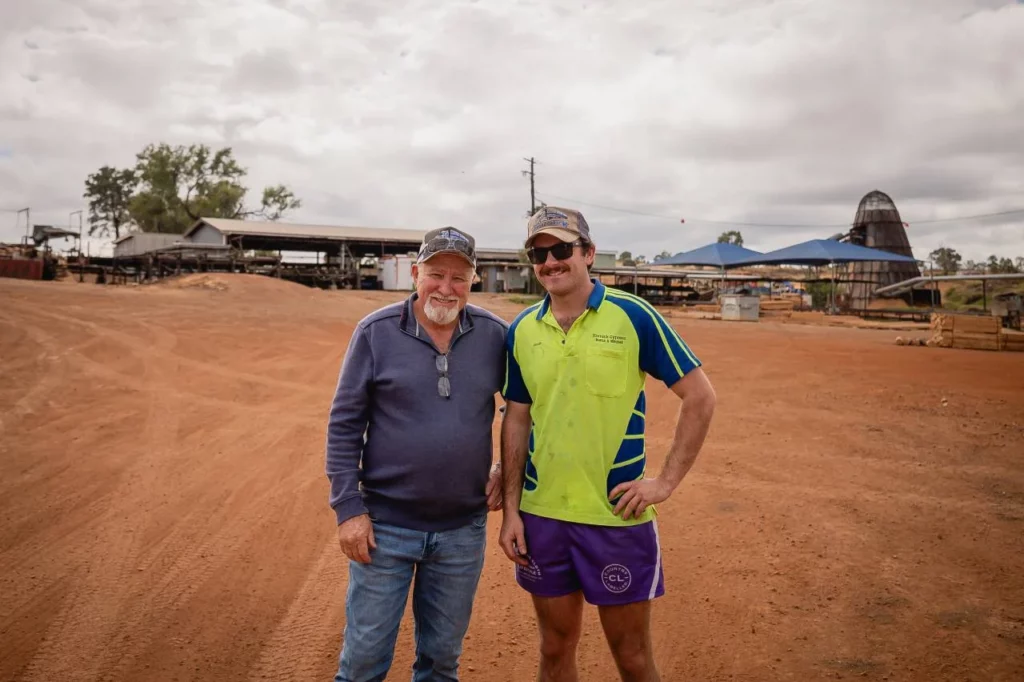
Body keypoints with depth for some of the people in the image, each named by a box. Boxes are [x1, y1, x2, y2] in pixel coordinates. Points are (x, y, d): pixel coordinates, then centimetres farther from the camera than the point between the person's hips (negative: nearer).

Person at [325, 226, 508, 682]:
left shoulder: (494, 335, -2)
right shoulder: (375, 332, -8)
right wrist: (348, 508, -9)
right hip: (384, 525, -2)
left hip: (463, 529, 2)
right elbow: (344, 424, -5)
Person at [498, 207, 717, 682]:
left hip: (618, 517, -3)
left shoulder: (633, 316, -9)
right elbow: (516, 420, 7)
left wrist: (667, 481, -11)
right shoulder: (522, 330, 2)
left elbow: (700, 397, -6)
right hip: (541, 517, 4)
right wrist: (511, 509, 2)